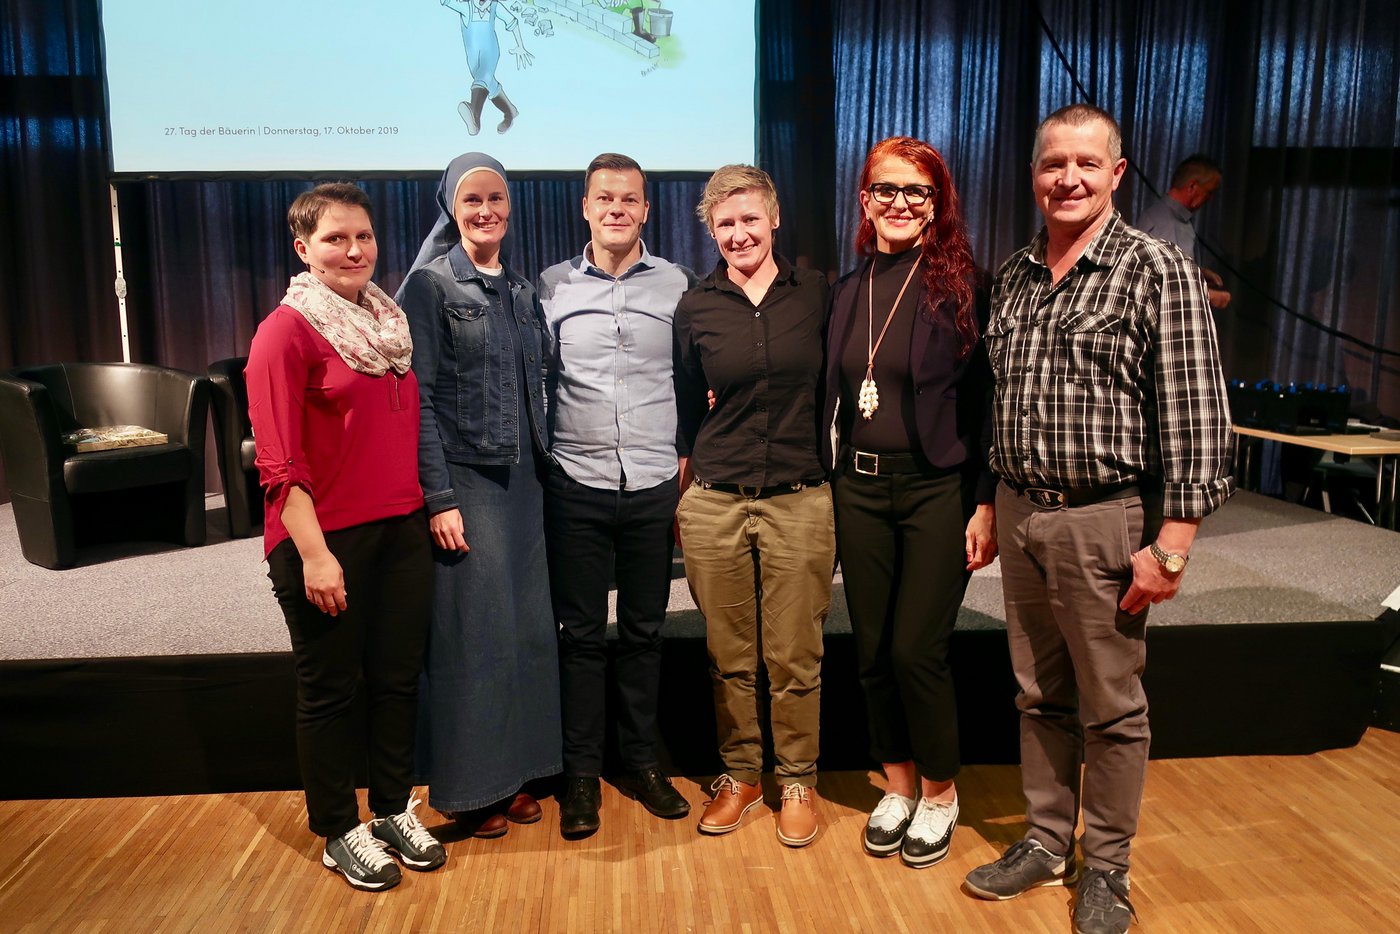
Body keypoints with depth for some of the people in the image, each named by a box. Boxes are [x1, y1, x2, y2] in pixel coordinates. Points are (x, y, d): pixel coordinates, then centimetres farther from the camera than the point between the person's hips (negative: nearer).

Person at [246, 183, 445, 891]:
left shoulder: (388, 321, 11)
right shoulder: (287, 329, -9)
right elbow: (279, 460, -13)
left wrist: (429, 507, 11)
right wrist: (313, 554, -18)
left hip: (401, 531, 6)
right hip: (325, 538, -6)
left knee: (398, 677, 14)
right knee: (330, 688, 8)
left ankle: (394, 809, 33)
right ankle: (340, 833, 25)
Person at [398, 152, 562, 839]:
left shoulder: (522, 291, 13)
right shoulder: (431, 285, -4)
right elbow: (418, 397, -10)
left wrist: (544, 468, 10)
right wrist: (438, 497, -15)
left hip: (523, 479, 6)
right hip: (463, 480, -5)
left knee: (526, 625, 9)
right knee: (470, 630, 0)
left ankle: (516, 768, 25)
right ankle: (470, 785, 17)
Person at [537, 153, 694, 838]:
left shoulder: (676, 285, 6)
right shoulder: (552, 287, 5)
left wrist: (687, 465, 5)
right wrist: (540, 461, 4)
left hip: (654, 485, 1)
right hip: (576, 484, -1)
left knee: (644, 629, 11)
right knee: (580, 632, 6)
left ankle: (641, 763, 26)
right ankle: (580, 775, 19)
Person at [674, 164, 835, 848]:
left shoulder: (816, 292, 2)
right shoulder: (695, 309, 4)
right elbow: (687, 412, 10)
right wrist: (678, 497, 10)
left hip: (800, 502, -1)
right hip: (714, 503, 1)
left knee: (795, 659, 6)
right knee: (729, 657, 10)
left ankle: (797, 782, 26)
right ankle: (739, 775, 30)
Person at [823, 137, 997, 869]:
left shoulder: (960, 285, -6)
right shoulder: (848, 290, 7)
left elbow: (987, 401, -7)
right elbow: (835, 398, 11)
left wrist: (987, 505, -11)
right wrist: (831, 489, 8)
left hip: (936, 490, -4)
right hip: (859, 489, 5)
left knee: (917, 652, -1)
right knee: (873, 651, 10)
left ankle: (939, 794, 23)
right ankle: (897, 786, 30)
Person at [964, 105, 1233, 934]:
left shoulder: (1158, 272, -9)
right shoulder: (1014, 276, 9)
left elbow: (1194, 418, -13)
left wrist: (1172, 544, -16)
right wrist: (992, 504, 14)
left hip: (1106, 520, -5)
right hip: (1021, 514, 6)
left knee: (1112, 708, 9)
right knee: (1039, 695, 16)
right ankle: (1046, 842, 33)